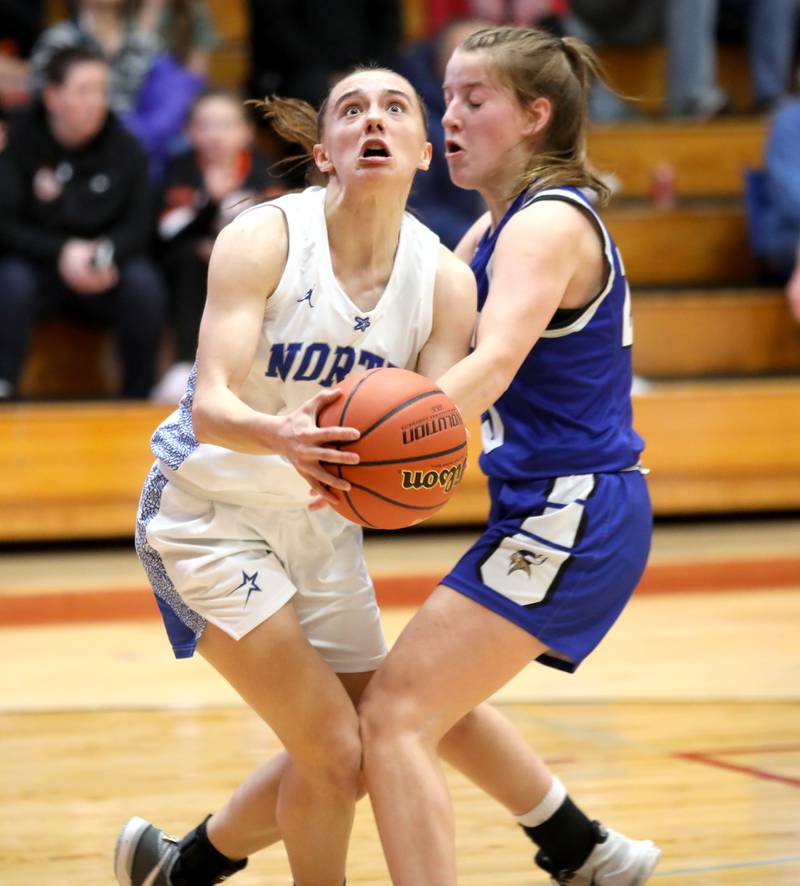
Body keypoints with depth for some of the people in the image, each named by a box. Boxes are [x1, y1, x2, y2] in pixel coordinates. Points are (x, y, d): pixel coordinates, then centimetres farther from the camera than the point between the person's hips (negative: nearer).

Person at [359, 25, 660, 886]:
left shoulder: (547, 225, -15)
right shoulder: (498, 226, 15)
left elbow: (493, 361, -33)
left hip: (568, 515, -10)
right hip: (560, 514, 10)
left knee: (395, 716, -16)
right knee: (429, 697, 27)